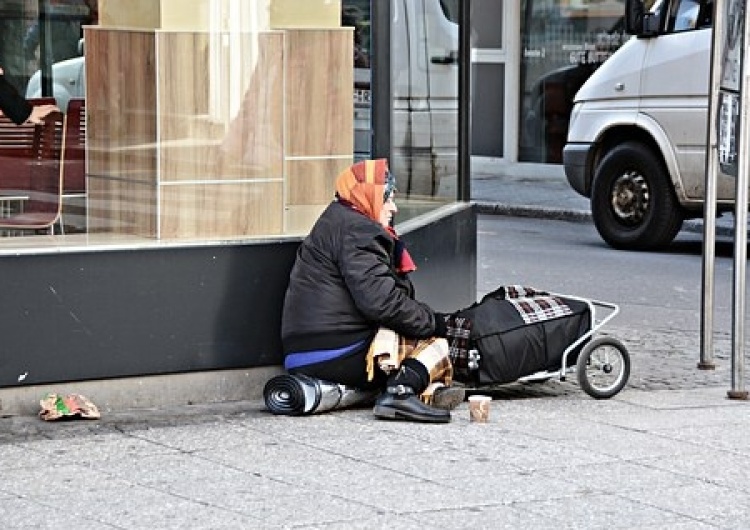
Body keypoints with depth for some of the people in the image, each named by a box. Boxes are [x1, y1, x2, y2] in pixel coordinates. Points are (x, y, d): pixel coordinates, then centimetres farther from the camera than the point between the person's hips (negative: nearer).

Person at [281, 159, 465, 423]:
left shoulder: (334, 222, 26)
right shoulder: (355, 230, -9)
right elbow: (378, 299, -21)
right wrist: (433, 321, -10)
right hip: (337, 356, -10)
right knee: (434, 342, -5)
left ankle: (430, 388, -9)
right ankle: (400, 391, -31)